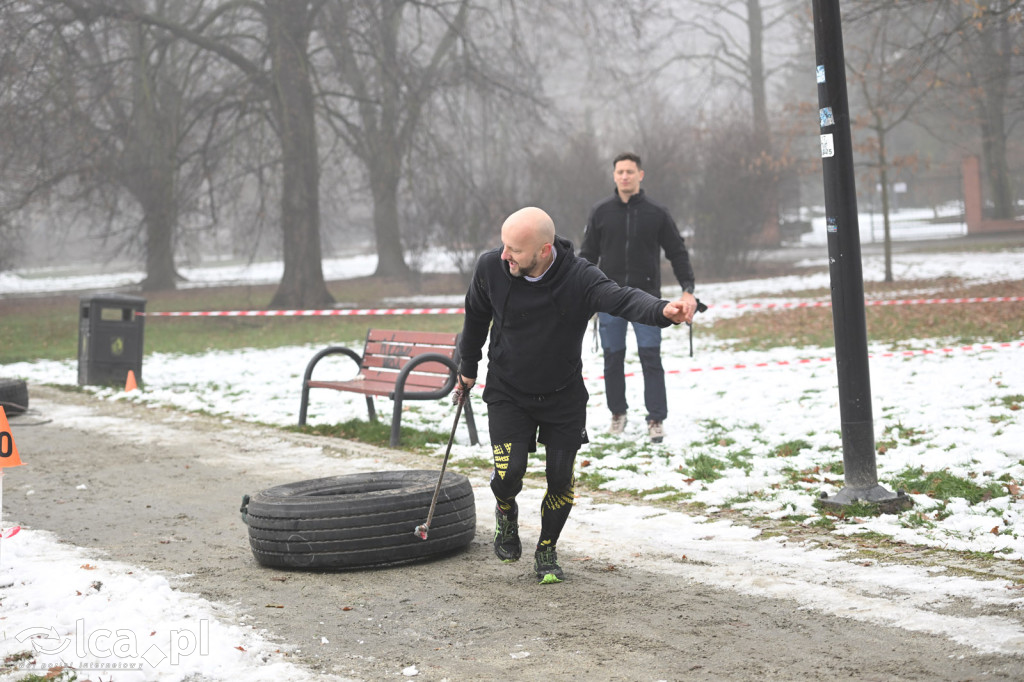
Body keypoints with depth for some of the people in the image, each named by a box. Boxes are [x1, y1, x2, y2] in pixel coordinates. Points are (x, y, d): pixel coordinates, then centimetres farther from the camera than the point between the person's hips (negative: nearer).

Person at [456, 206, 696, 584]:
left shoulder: (579, 277, -24)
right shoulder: (491, 267, -16)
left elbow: (621, 298, -41)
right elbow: (476, 316, 4)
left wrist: (663, 310, -63)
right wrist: (468, 368, 17)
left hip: (563, 396, 0)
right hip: (507, 393, 0)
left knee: (561, 478, 0)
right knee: (508, 472, -14)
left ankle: (547, 551, 25)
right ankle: (506, 513, 22)